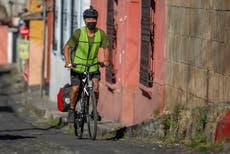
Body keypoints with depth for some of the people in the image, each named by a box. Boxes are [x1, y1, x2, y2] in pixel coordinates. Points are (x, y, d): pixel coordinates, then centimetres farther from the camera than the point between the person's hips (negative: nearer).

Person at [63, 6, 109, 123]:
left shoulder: (101, 33, -11)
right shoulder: (78, 33, -18)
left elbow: (105, 48, 2)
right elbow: (67, 47, -13)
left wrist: (106, 60, -14)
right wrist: (67, 62, -26)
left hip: (93, 65, 2)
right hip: (77, 65, -2)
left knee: (96, 86, -17)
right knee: (75, 89, -11)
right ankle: (72, 109, 14)